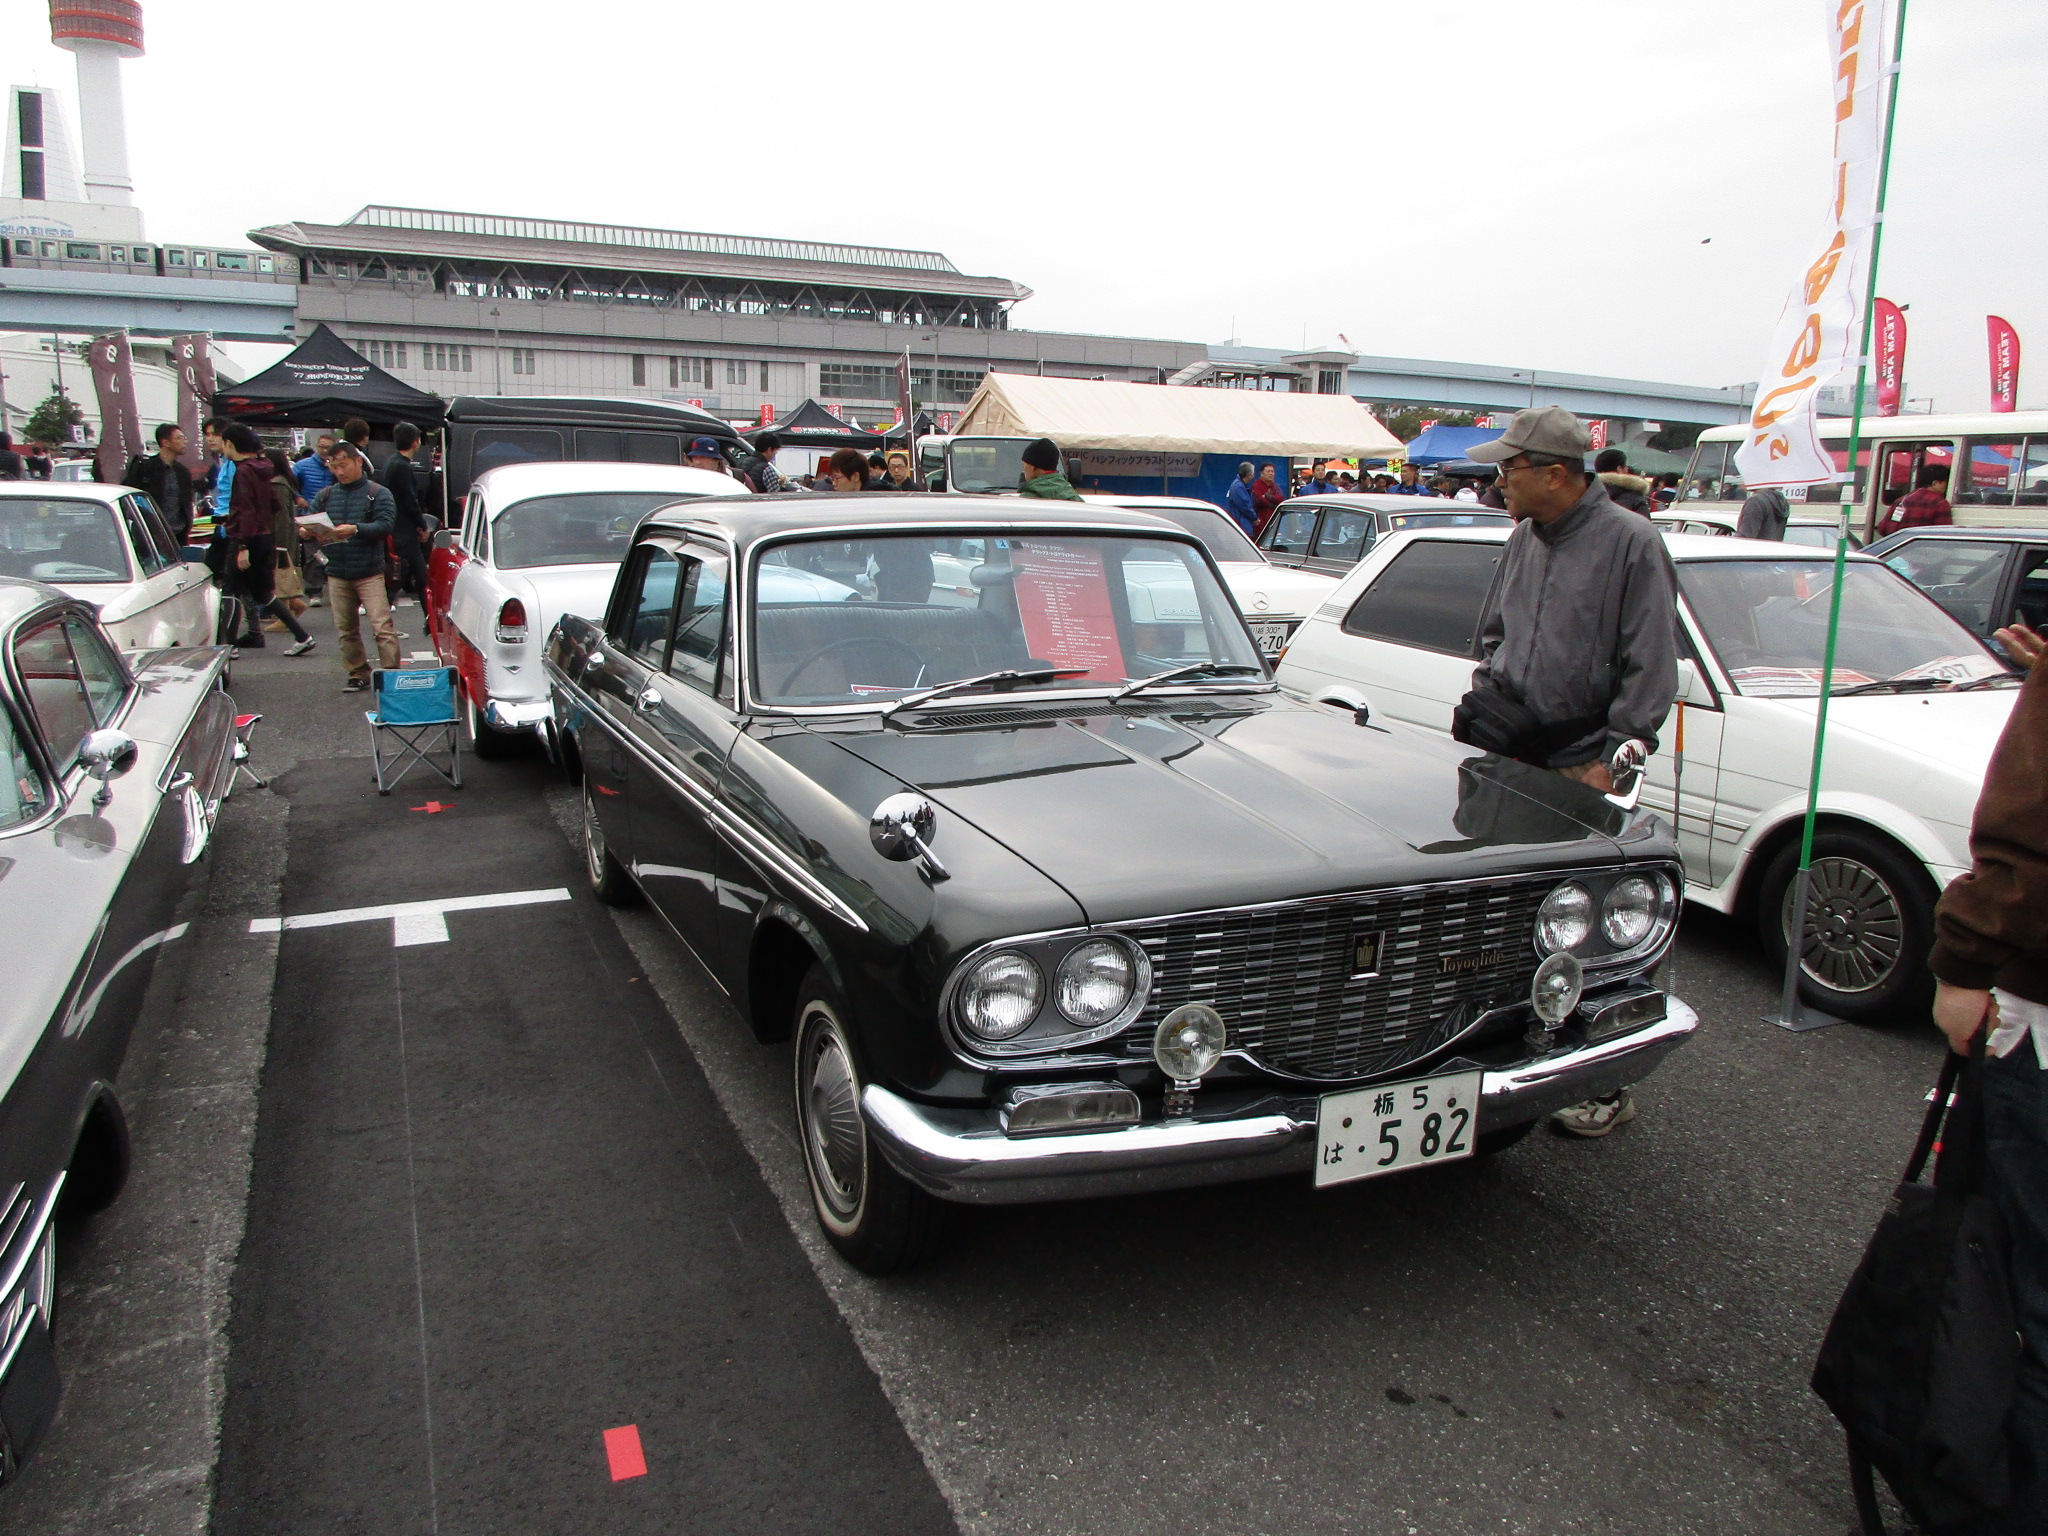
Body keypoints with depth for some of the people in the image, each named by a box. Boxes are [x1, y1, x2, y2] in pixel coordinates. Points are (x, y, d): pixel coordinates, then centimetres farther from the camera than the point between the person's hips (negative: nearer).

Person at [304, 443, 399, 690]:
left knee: (382, 627, -11)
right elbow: (309, 522, 9)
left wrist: (356, 529, -27)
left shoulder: (377, 493, 0)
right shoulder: (327, 495, 12)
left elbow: (385, 525, -13)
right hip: (337, 574, 5)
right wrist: (311, 532, -14)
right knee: (346, 629, 10)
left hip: (369, 573, -5)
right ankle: (358, 674, 21)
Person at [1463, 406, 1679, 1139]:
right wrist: (1486, 694, 8)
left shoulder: (1630, 542, -8)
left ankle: (1607, 1086, 8)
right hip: (1512, 755, 6)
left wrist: (1612, 756, -14)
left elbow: (1652, 666, -10)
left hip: (1581, 764, -6)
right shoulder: (1524, 540, 11)